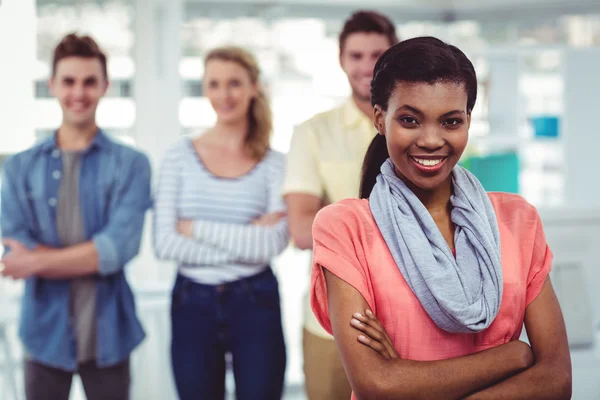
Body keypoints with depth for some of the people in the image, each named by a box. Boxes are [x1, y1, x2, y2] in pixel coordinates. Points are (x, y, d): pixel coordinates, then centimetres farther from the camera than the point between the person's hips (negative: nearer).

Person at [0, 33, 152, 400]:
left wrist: (39, 259, -15)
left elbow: (120, 246, -15)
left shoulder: (131, 164, -2)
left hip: (108, 333, -1)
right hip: (46, 332, 1)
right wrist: (93, 256, -16)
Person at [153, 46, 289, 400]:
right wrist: (245, 244, -14)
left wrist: (196, 228, -13)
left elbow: (273, 244, -14)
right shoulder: (180, 157, 0)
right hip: (193, 305, 1)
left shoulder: (274, 164, -1)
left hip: (255, 304, -1)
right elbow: (165, 243, -8)